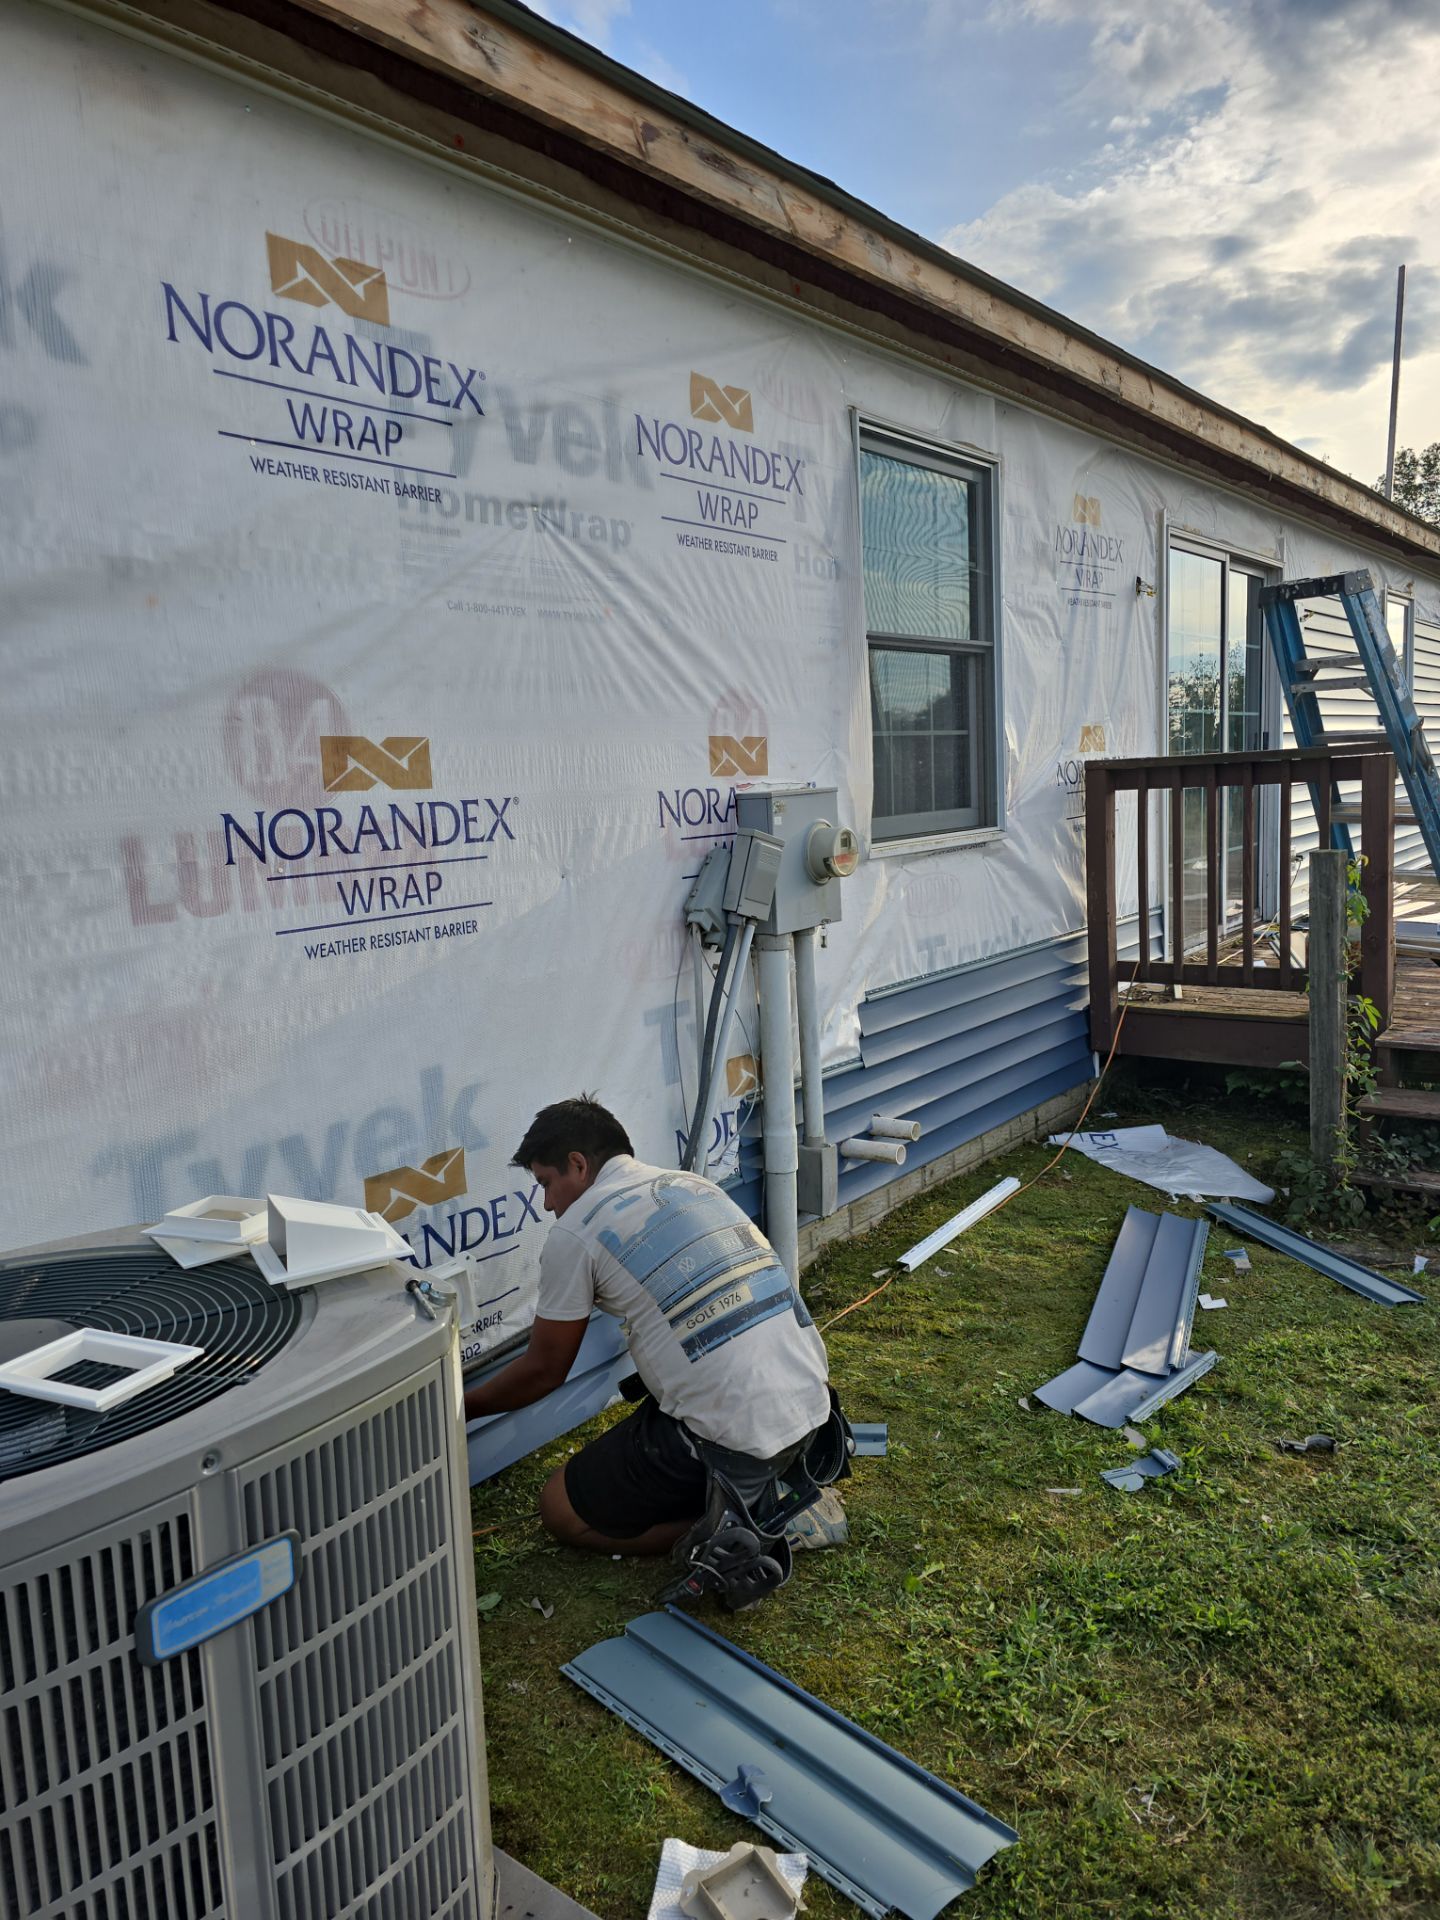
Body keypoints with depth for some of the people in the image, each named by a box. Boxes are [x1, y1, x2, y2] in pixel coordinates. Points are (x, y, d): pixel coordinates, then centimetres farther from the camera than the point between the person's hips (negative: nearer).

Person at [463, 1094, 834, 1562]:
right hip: (812, 1405, 8)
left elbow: (543, 1370, 7)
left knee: (561, 1510, 13)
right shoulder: (695, 1184, 17)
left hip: (734, 1440, -7)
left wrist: (463, 1408, 24)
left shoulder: (575, 1231, -3)